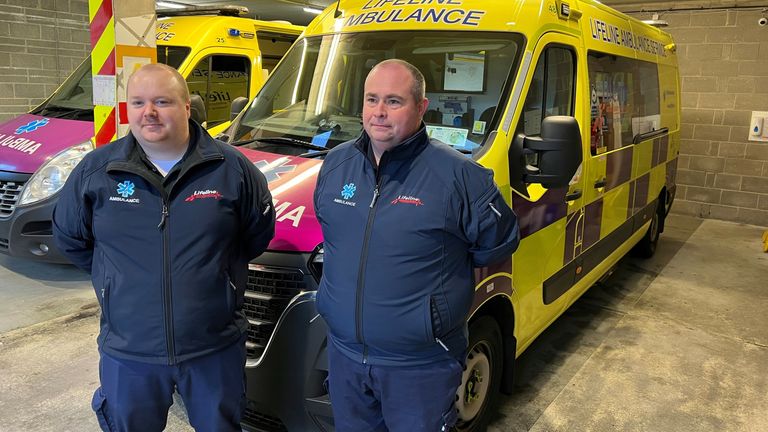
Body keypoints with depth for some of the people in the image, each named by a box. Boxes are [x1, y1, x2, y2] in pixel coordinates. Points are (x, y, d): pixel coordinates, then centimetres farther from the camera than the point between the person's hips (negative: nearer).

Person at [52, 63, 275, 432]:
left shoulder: (232, 168, -6)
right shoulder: (95, 169, -3)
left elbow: (259, 232, 6)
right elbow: (69, 237, 11)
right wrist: (116, 277, 10)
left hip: (217, 349, -1)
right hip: (127, 353, 1)